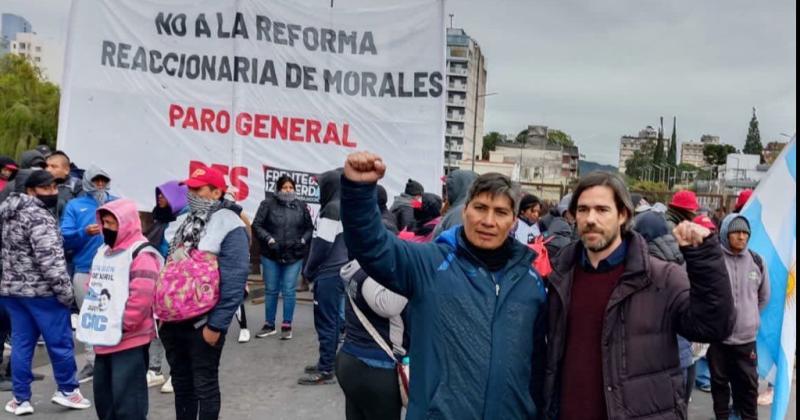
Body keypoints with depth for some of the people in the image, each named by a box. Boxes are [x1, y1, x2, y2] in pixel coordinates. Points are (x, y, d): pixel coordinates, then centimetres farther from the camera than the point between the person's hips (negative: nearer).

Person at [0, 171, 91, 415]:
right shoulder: (39, 217, -16)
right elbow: (50, 259, -21)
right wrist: (64, 291, -15)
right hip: (41, 291, -9)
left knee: (21, 343, 12)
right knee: (60, 341, 4)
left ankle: (20, 399, 16)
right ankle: (67, 391, 15)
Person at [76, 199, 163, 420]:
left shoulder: (141, 254, -15)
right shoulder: (102, 251, 16)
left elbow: (141, 297, -23)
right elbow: (93, 286, 24)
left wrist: (121, 326, -18)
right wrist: (90, 319, 13)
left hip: (129, 340, -10)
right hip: (103, 339, 10)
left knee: (127, 399, -6)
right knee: (103, 394, 20)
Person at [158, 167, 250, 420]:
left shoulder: (229, 227, -12)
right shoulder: (182, 223, 12)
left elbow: (234, 282, -17)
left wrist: (216, 325, -18)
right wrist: (162, 312, 15)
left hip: (203, 323, -7)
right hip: (173, 322, 7)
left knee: (204, 385, 6)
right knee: (180, 383, 19)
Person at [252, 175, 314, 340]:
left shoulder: (301, 206, 5)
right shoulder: (268, 204, -2)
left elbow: (310, 228, 11)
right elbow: (257, 225, -5)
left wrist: (303, 240, -6)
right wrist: (269, 240, -16)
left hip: (294, 256, 1)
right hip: (271, 255, -1)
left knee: (289, 291, 2)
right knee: (271, 290, 10)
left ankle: (287, 326, 14)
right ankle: (269, 325, 23)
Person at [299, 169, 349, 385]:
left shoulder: (332, 208, -15)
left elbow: (323, 245, -17)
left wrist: (309, 270, -4)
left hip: (329, 273, -9)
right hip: (340, 271, 9)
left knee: (326, 321, -5)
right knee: (333, 319, 15)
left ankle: (325, 371, 0)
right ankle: (327, 362, 25)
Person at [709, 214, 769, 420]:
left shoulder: (757, 261, 0)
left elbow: (764, 296, 15)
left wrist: (749, 316, 15)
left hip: (746, 336, 2)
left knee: (749, 383, 10)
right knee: (719, 381, 13)